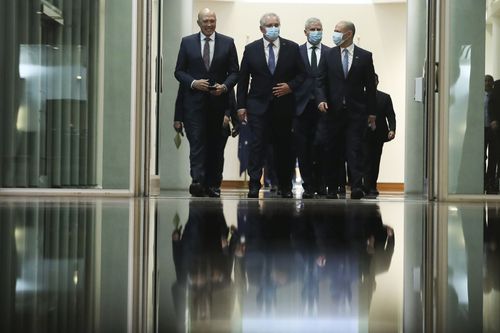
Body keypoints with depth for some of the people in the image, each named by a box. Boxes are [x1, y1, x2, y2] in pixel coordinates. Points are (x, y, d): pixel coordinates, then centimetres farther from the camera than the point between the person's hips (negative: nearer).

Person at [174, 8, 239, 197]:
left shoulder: (227, 43, 7)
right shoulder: (187, 42, 7)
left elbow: (234, 72, 6)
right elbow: (179, 71, 6)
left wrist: (224, 86, -11)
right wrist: (193, 83, -11)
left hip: (219, 101, 1)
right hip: (194, 101, -1)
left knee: (216, 145, 6)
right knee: (197, 142, -11)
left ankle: (213, 185, 13)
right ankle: (197, 181, -17)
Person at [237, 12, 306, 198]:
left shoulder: (292, 48, 5)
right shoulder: (251, 49, 5)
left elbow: (301, 74, 8)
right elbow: (243, 79, 5)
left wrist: (290, 86, -11)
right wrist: (241, 105, 0)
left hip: (284, 105, 1)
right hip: (258, 105, -1)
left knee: (284, 146, 7)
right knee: (257, 145, -7)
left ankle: (285, 187, 17)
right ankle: (254, 186, -5)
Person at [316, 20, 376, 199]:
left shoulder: (364, 56, 4)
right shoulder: (329, 55, 7)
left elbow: (370, 85, 5)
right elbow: (321, 81, 7)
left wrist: (372, 112, 2)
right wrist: (321, 99, -11)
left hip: (356, 111, -2)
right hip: (333, 110, 2)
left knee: (355, 149, -7)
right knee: (332, 151, 5)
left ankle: (356, 187, -9)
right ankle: (332, 188, 12)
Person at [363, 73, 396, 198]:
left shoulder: (385, 97, 9)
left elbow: (391, 115, 3)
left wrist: (392, 129, -12)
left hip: (379, 135, 2)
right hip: (365, 135, -2)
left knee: (375, 162, 6)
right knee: (368, 161, -8)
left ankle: (371, 187, 14)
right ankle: (370, 188, -7)